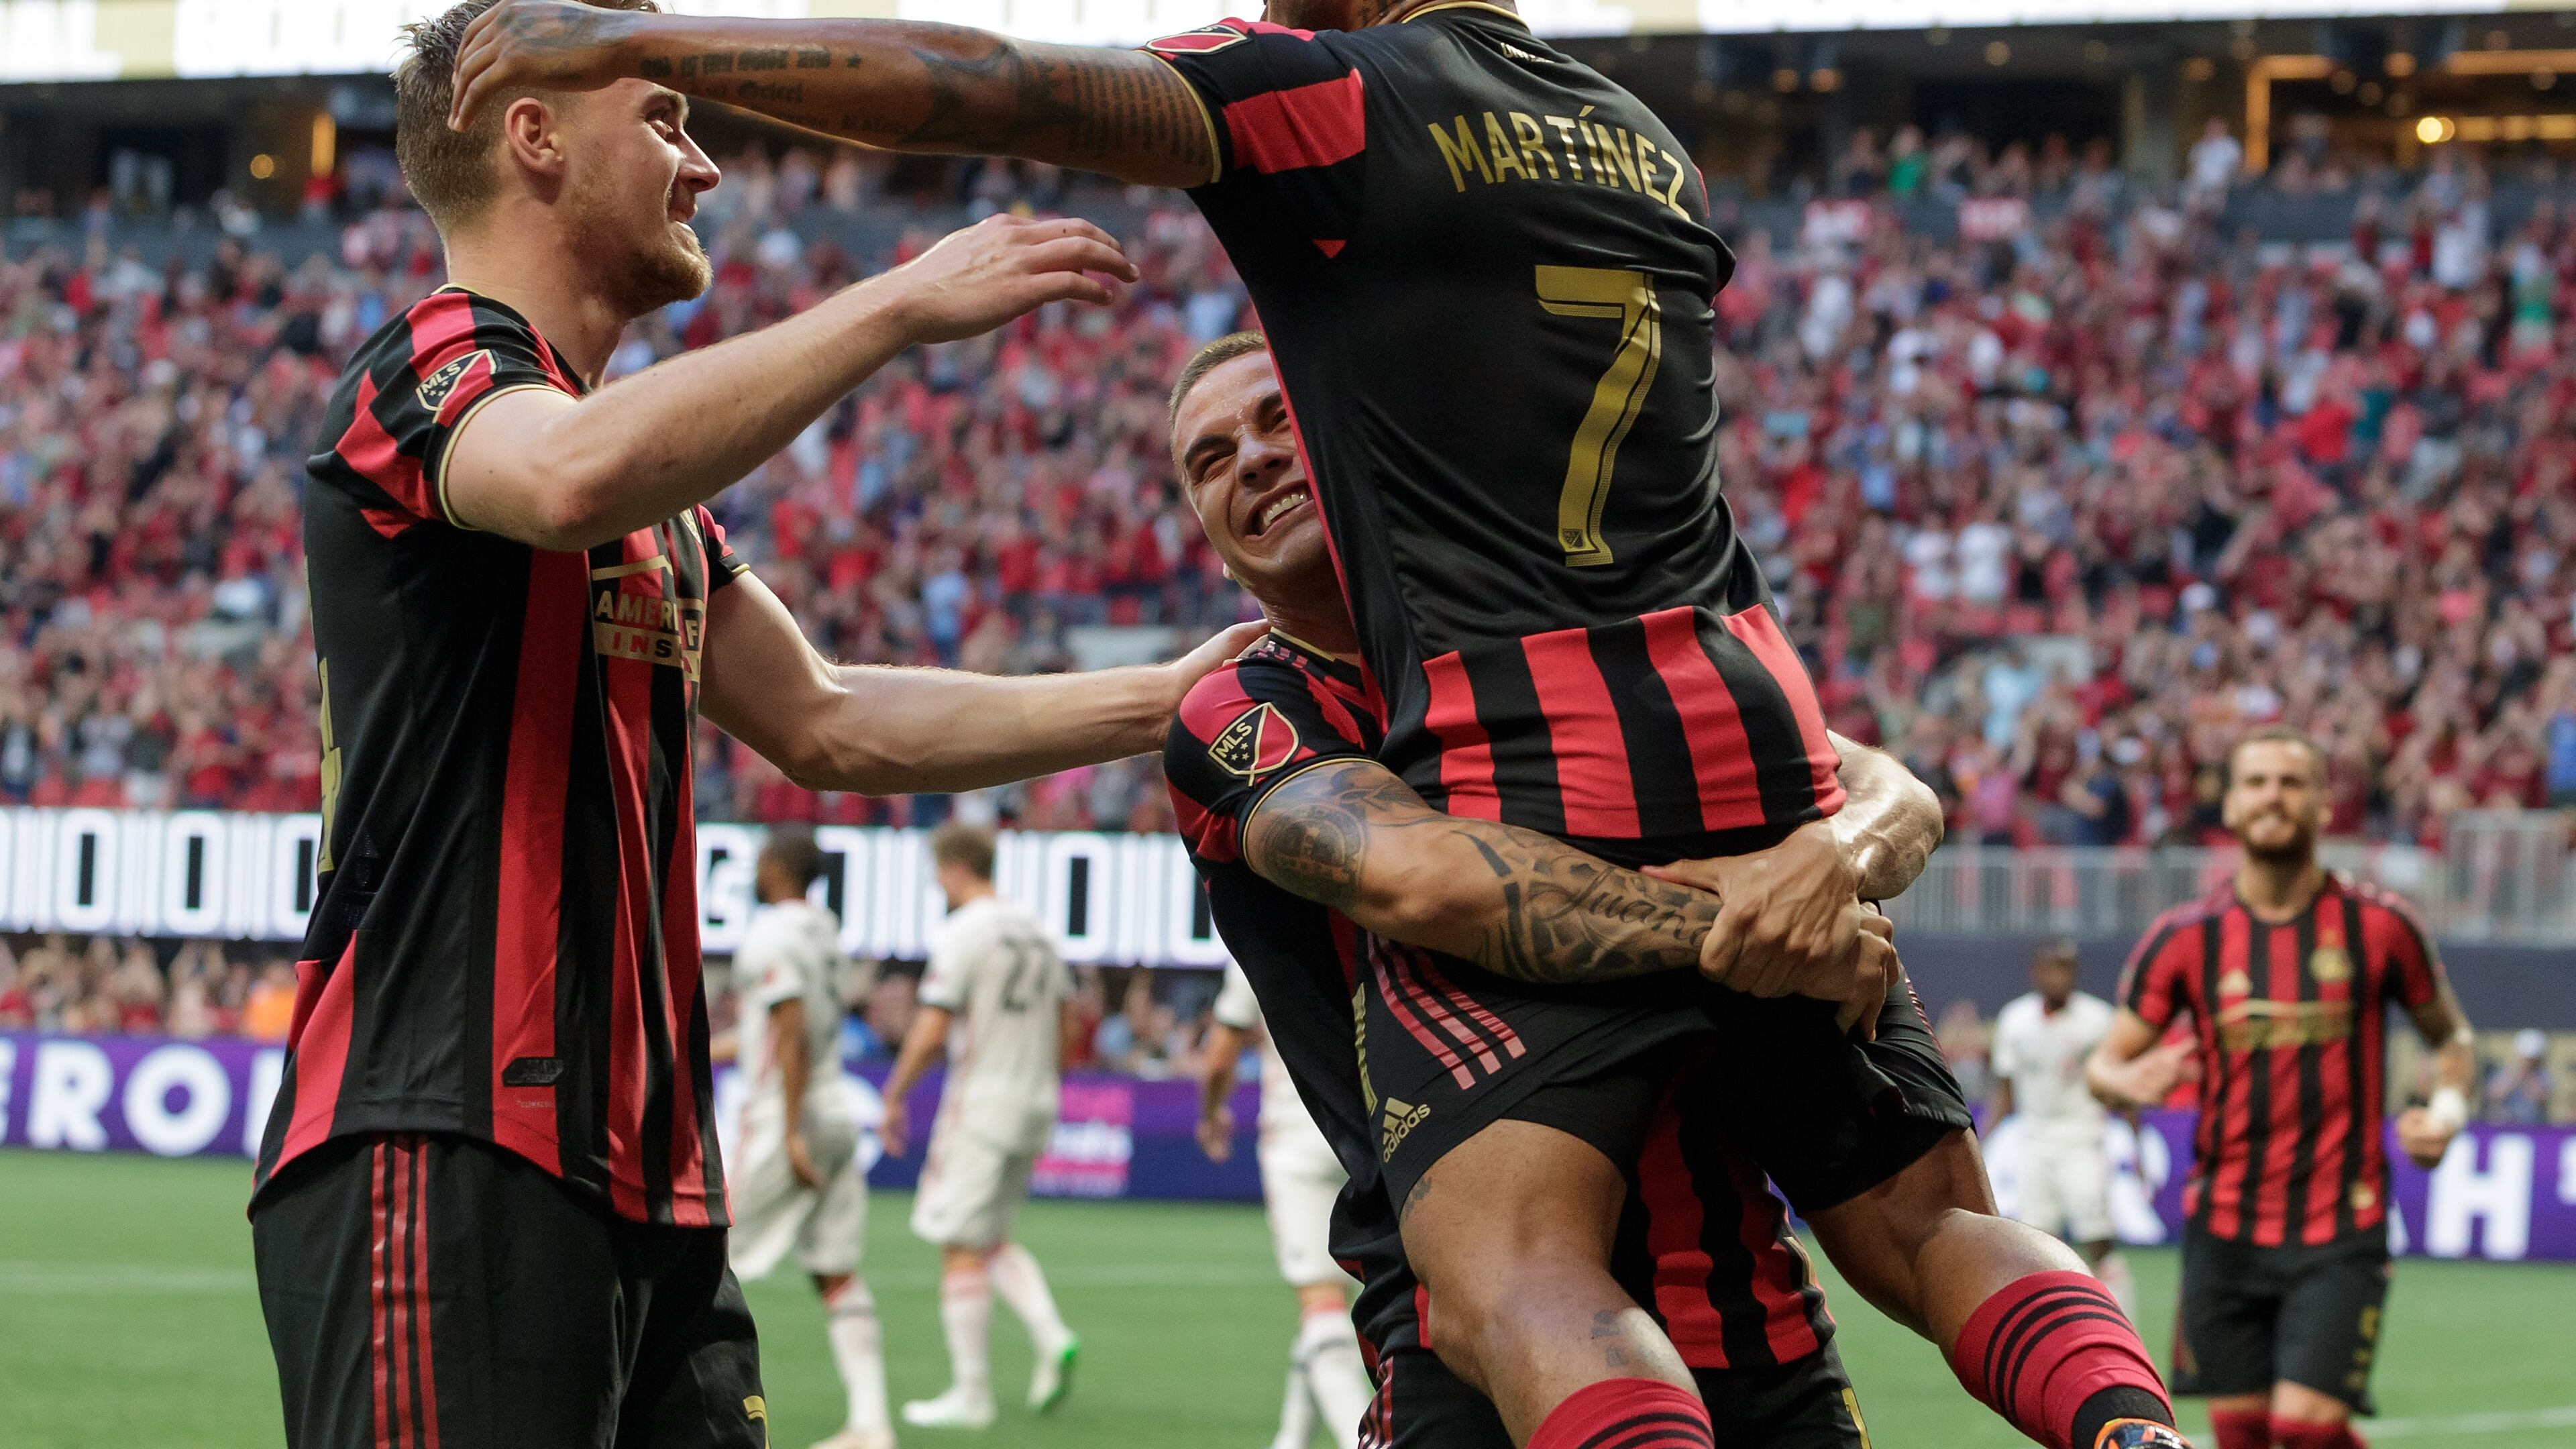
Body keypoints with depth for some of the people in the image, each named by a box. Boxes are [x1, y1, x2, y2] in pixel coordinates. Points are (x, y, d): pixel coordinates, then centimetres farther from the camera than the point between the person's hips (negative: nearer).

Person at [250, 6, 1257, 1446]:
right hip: (448, 1156, -10)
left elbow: (829, 724, 30)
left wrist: (1164, 699, 26)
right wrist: (898, 304, -26)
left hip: (648, 1182, 10)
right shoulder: (437, 362, -5)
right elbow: (574, 478, -29)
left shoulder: (660, 493, 25)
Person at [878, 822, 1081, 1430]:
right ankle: (1051, 1337, -3)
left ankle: (971, 1392, -1)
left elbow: (931, 1032, -16)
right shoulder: (1035, 931, 11)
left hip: (981, 1102, -8)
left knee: (961, 1246, -1)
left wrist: (896, 1095, -5)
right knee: (992, 1240, 18)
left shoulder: (964, 934, -12)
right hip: (1036, 1103, 8)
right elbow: (1063, 1019, 16)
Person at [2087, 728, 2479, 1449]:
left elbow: (2451, 1036, 13)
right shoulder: (2186, 937, 0)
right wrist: (2125, 1082, -19)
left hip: (2340, 1234, -2)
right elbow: (2106, 1059, 5)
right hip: (2225, 1230, 2)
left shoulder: (2379, 926, -2)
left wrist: (2447, 1108, -7)